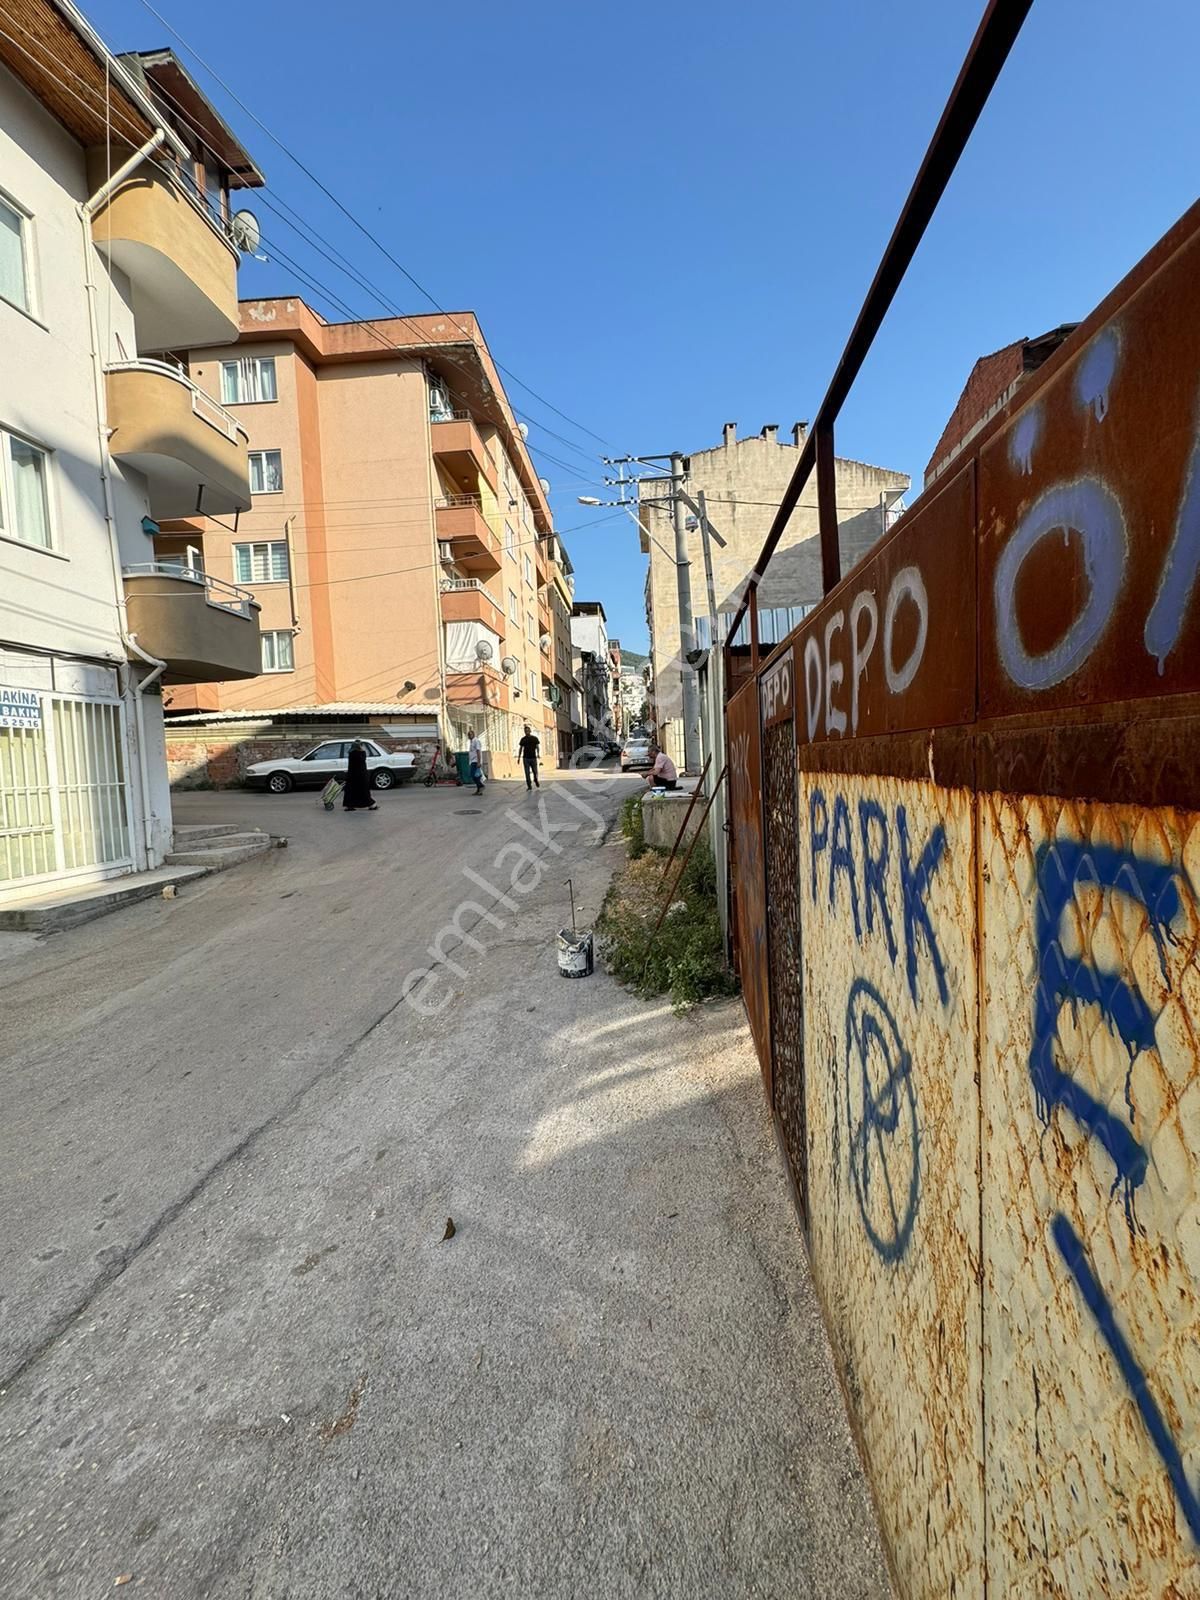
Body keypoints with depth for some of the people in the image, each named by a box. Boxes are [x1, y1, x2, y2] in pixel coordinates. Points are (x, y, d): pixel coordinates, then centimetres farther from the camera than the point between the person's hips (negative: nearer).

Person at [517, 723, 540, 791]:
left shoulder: (535, 738, 3)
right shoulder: (523, 739, 5)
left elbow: (537, 746, 2)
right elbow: (520, 748, 10)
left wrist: (538, 754, -14)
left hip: (533, 757, -1)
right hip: (525, 758, 1)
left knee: (535, 771, 5)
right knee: (527, 772, -2)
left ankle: (535, 780, 34)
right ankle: (529, 786, 4)